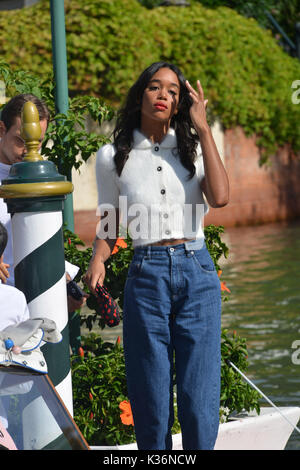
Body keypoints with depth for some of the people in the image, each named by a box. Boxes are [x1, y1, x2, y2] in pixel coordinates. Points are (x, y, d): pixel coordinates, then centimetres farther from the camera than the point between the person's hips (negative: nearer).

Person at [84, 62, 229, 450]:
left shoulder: (194, 147, 10)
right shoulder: (113, 156, 8)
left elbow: (220, 197, -9)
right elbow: (109, 223, 15)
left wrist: (203, 128, -6)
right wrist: (98, 259, -6)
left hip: (197, 272, 1)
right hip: (147, 274, 0)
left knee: (199, 399, -3)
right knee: (151, 399, 0)